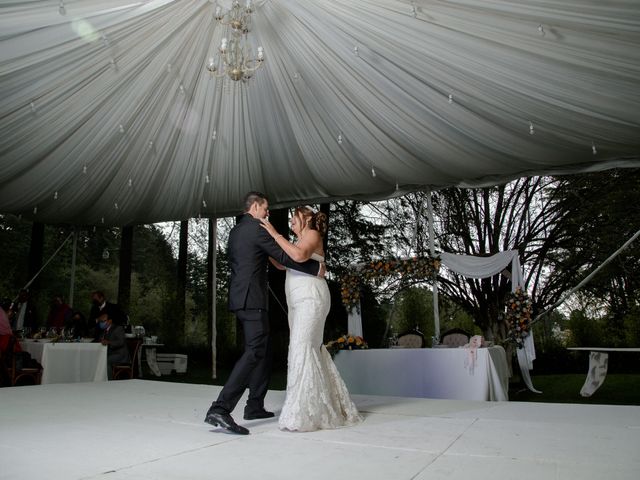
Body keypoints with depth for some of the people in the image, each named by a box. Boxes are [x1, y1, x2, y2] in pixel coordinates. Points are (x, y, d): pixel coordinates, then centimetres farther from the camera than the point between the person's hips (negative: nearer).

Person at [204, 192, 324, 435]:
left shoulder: (235, 231, 19)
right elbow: (285, 257, -11)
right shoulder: (257, 228, -9)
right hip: (252, 299, -10)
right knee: (254, 352, -14)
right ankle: (221, 408, -21)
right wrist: (316, 267, -2)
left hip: (239, 297, 10)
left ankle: (255, 406, 18)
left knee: (263, 351, 15)